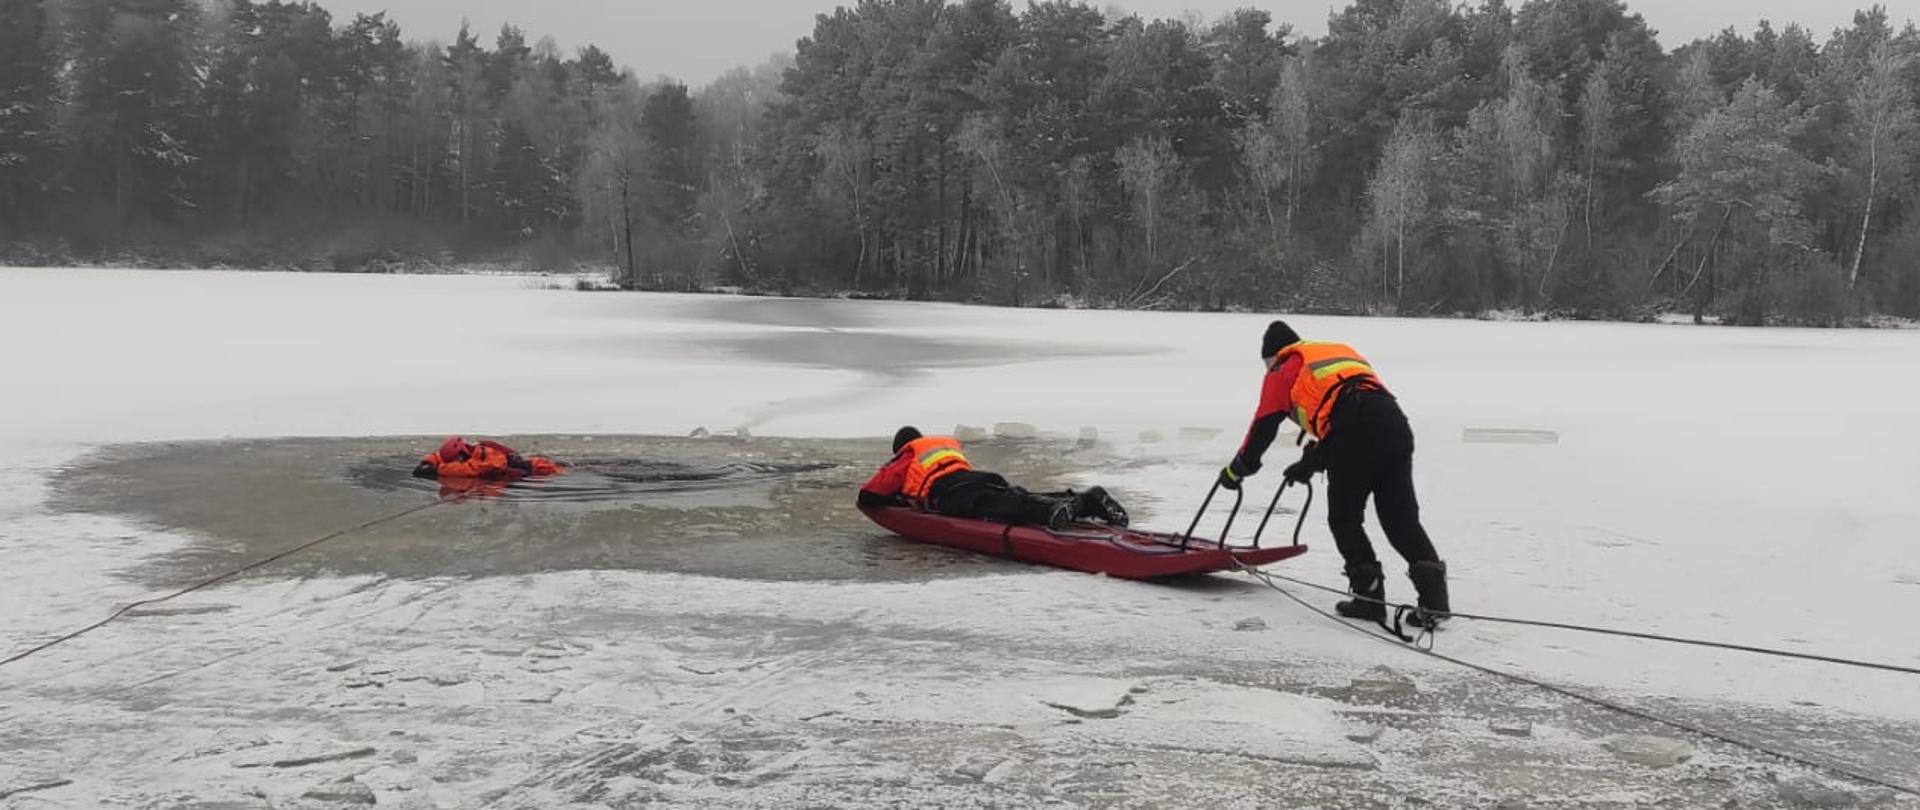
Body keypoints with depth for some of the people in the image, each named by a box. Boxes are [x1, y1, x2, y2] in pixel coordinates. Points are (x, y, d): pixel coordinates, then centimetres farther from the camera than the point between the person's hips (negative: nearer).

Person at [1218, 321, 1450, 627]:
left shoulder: (1284, 370, 19)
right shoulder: (1342, 352, 39)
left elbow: (1263, 426, 19)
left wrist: (1237, 469, 33)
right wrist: (1310, 463, 52)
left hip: (1355, 436, -6)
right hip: (1395, 422, 6)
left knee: (1344, 519, 9)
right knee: (1402, 518, 6)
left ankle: (1369, 594, 3)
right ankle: (1433, 594, -5)